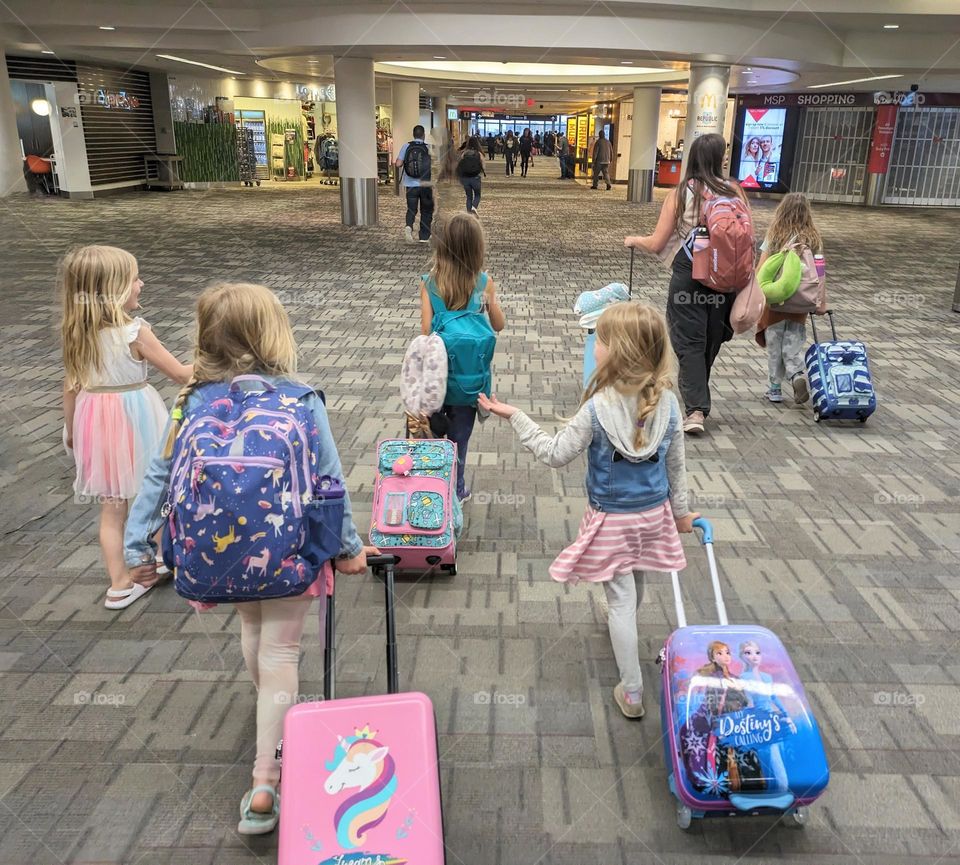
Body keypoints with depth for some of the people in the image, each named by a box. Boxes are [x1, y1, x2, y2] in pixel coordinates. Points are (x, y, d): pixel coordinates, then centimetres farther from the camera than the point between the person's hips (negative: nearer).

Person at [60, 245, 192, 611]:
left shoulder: (76, 333, -3)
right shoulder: (136, 332, -18)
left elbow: (71, 387, 5)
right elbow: (180, 374, -13)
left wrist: (70, 429, 17)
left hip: (97, 422, 5)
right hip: (135, 420, -5)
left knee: (111, 508, 12)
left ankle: (119, 585, 19)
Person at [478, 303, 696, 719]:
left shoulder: (597, 409, -26)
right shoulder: (668, 404, -11)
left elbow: (555, 454, -16)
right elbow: (675, 466, 0)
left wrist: (515, 417, -9)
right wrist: (681, 511, 15)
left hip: (612, 519, -5)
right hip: (654, 514, 5)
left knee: (621, 600, 6)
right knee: (634, 584, 29)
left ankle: (632, 692, 15)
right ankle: (622, 625, 60)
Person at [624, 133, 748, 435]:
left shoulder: (680, 194, -6)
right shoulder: (734, 191, -2)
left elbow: (656, 244, -5)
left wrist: (633, 240, 14)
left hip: (689, 275, -2)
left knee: (689, 341, 3)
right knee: (711, 340, 17)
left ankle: (695, 409, -9)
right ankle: (699, 401, 34)